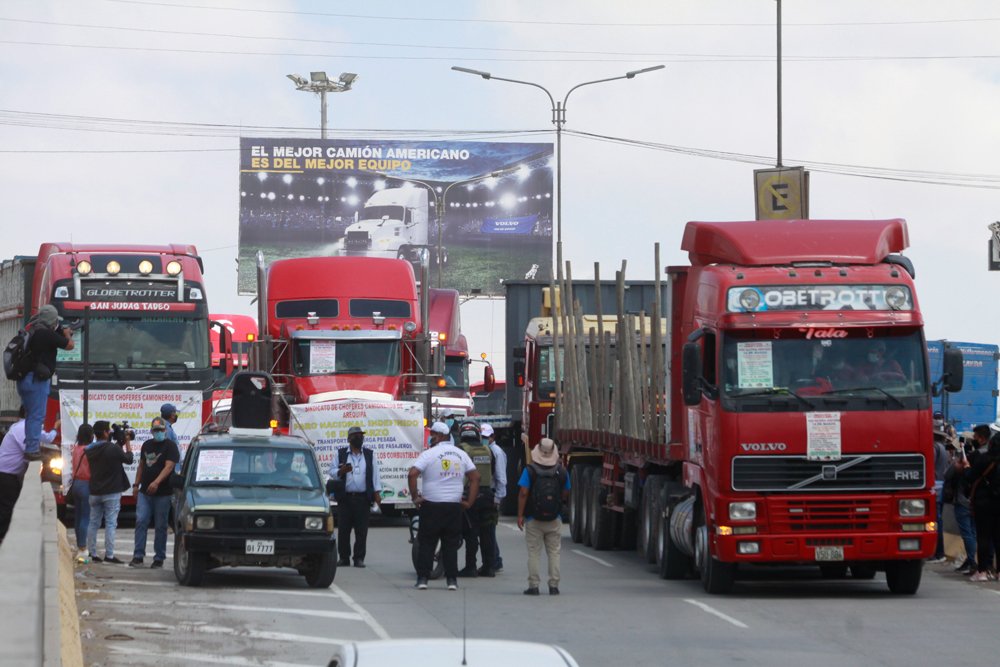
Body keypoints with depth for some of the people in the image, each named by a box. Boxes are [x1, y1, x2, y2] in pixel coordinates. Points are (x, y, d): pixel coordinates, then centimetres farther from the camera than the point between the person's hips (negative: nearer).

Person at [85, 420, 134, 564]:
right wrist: (127, 443, 10)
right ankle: (109, 555, -5)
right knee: (110, 524, -3)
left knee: (93, 523, 11)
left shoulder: (90, 450, 2)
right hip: (111, 493, -6)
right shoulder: (114, 449, -16)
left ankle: (92, 554, 13)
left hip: (94, 492, 6)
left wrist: (120, 443, 14)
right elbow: (128, 459, -3)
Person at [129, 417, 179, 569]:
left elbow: (169, 467, -17)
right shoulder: (147, 445, 15)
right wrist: (136, 485, 16)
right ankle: (138, 556, -5)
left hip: (162, 493, -5)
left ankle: (159, 558, 7)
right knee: (141, 522, -5)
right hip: (144, 492, 5)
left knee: (160, 526, 1)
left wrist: (157, 482, -30)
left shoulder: (170, 446, -6)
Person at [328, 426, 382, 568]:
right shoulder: (341, 454, 9)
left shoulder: (370, 455, 11)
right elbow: (332, 472, 8)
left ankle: (359, 558, 3)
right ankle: (344, 557, 8)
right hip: (345, 497, 0)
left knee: (362, 530, -2)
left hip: (363, 498, 0)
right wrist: (341, 471, -14)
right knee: (343, 530, 1)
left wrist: (377, 493, 0)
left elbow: (375, 475, 9)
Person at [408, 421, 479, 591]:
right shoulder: (461, 455, 8)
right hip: (454, 506, 3)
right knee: (451, 544, 9)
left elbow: (412, 474, -17)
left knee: (426, 543, 4)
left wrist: (414, 497, -8)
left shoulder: (429, 454, -6)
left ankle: (422, 578, 0)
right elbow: (475, 477, 7)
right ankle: (452, 579, 5)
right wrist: (469, 502, 8)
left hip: (431, 506, -3)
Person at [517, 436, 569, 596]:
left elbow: (523, 493, -12)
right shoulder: (562, 472, -1)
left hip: (533, 518, -2)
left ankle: (533, 585, 2)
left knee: (534, 553, 4)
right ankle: (553, 585, 7)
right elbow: (565, 495, 4)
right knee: (554, 552, 9)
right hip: (554, 520, 2)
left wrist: (520, 515, -8)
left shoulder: (530, 471, -8)